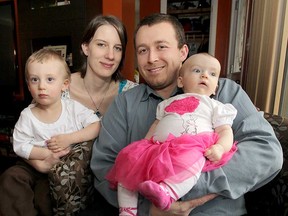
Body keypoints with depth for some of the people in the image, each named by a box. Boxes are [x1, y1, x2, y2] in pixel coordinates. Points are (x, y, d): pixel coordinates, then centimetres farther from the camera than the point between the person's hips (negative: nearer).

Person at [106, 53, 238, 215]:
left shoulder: (216, 106, 20)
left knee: (191, 158, -37)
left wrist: (220, 147, -14)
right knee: (128, 158, -11)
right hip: (158, 149, 4)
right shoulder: (169, 102, 29)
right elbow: (155, 126, 29)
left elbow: (225, 131, 8)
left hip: (192, 149, -4)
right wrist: (143, 146, 15)